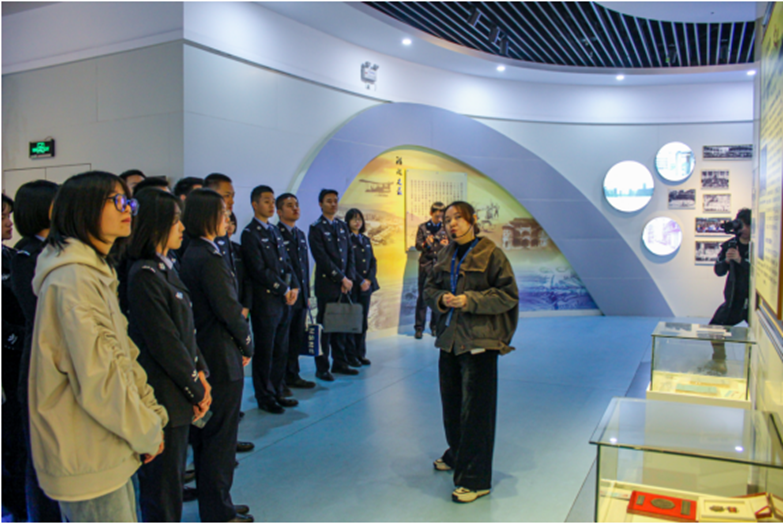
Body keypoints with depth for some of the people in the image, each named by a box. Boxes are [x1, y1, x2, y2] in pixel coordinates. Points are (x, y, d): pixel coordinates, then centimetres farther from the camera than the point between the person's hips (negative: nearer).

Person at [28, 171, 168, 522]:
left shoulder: (97, 272, 13)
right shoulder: (73, 279, -20)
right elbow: (97, 378, -23)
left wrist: (152, 413, 4)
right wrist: (147, 433, -12)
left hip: (110, 453, 10)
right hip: (88, 464, -9)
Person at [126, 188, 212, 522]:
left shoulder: (166, 268, 10)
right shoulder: (145, 275, -19)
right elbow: (164, 342, -19)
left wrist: (199, 373, 3)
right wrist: (196, 390, -10)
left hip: (179, 394, 9)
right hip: (163, 396, -9)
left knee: (173, 476, 20)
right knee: (163, 485, 5)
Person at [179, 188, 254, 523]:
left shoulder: (191, 255, 9)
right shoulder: (209, 259, -20)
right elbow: (229, 311, -19)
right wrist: (247, 344, -5)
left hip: (202, 355, 10)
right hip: (222, 360, -10)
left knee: (207, 436, 18)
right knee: (220, 436, 3)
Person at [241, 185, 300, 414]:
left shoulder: (274, 231, 16)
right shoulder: (250, 233, -9)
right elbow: (260, 270, -15)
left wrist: (294, 286, 1)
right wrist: (284, 290, -12)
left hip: (283, 301, 7)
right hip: (265, 302, -7)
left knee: (281, 351, 13)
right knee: (264, 353, 3)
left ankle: (276, 393, 24)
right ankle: (265, 397, 15)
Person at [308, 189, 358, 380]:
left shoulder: (342, 226, 14)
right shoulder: (316, 228, -5)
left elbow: (350, 253, 11)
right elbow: (323, 258, -12)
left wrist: (349, 278, -2)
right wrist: (341, 278, -12)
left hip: (344, 285, 6)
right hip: (327, 284, -5)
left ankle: (340, 363, 21)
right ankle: (322, 368, 8)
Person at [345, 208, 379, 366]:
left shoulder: (366, 240, 15)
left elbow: (373, 262, 13)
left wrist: (369, 279, -2)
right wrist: (360, 281, -13)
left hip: (367, 285, 6)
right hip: (352, 286, -6)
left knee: (363, 321, 8)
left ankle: (361, 353, 16)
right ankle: (351, 354, 6)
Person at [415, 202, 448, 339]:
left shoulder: (445, 229, 7)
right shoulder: (423, 227, 4)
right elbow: (417, 245, -2)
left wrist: (446, 245, -16)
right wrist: (426, 244, -23)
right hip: (426, 264, -1)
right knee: (423, 295, -2)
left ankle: (435, 326, 14)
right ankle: (419, 327, 2)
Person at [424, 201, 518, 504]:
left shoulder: (490, 255, -8)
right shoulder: (447, 256, 11)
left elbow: (508, 295, -10)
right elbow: (429, 288, 16)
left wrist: (470, 300, -19)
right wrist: (441, 298, -7)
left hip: (479, 342, -6)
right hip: (450, 339, 7)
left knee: (475, 409, -2)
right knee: (451, 403, 18)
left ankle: (476, 480, 8)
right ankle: (457, 455, 41)